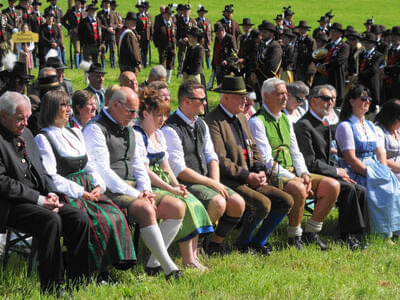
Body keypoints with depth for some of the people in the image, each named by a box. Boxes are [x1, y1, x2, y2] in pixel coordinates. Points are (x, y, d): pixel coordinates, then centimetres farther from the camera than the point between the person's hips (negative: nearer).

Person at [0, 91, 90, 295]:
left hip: (39, 198, 8)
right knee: (51, 220, -31)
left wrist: (51, 194, 1)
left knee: (80, 219, -12)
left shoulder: (26, 133, 17)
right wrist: (39, 200, -18)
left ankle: (77, 282, -5)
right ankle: (51, 288, -23)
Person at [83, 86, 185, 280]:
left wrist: (145, 190, 2)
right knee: (146, 210, -34)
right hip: (109, 191, -9)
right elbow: (103, 172, -15)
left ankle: (154, 264, -8)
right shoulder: (95, 129, -7)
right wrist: (135, 194, -18)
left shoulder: (128, 129, 22)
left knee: (177, 207, -8)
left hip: (132, 189, 9)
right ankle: (169, 268, -30)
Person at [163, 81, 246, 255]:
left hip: (206, 181, 8)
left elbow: (211, 157, 16)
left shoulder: (201, 125, 15)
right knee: (218, 203, -30)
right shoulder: (171, 130, -13)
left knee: (237, 203, -11)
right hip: (184, 184, -8)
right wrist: (212, 184, -15)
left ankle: (215, 244, 7)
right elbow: (180, 171, -17)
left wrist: (216, 182, -3)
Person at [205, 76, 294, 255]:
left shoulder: (241, 118, 18)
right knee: (262, 204, -29)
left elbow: (253, 148, 23)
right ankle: (242, 244, -5)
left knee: (286, 201, -4)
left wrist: (260, 170, 3)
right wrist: (248, 176, -17)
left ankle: (258, 242, 9)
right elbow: (220, 161, -17)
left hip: (250, 178, 9)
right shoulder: (213, 122, -11)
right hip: (227, 181, -9)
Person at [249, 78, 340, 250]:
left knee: (332, 186, -8)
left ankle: (311, 233, 0)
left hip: (292, 173, 8)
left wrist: (304, 175, -3)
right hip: (271, 177, -8)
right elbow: (266, 161, -14)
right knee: (298, 189, -37)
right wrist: (294, 178, -18)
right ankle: (294, 237, -18)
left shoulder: (286, 120, 19)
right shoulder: (257, 122, -7)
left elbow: (295, 153, 18)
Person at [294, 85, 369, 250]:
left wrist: (340, 172, 4)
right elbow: (309, 162, -18)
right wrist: (336, 172, -12)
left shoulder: (325, 125, 19)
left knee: (361, 191, -9)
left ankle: (355, 236, -8)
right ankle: (347, 236, -21)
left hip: (327, 173, 9)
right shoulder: (303, 125, -12)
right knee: (348, 189, -28)